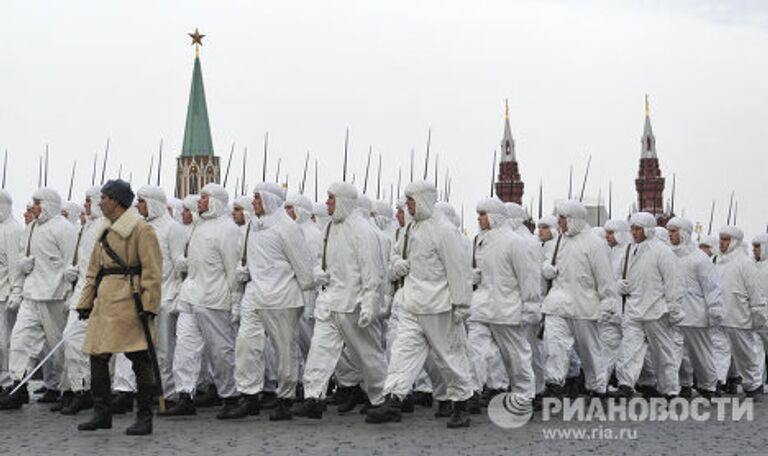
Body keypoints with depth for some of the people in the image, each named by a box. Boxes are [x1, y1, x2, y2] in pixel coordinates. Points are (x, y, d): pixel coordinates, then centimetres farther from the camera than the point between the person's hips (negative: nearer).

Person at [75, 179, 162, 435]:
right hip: (104, 303, 8)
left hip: (129, 302, -8)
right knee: (97, 356, 8)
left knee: (139, 359, -4)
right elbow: (94, 270, 22)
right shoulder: (105, 230, 19)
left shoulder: (141, 229, -7)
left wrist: (149, 306, -18)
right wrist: (86, 302, 15)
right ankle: (101, 414, 18)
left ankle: (144, 418, 3)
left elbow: (152, 271, -12)